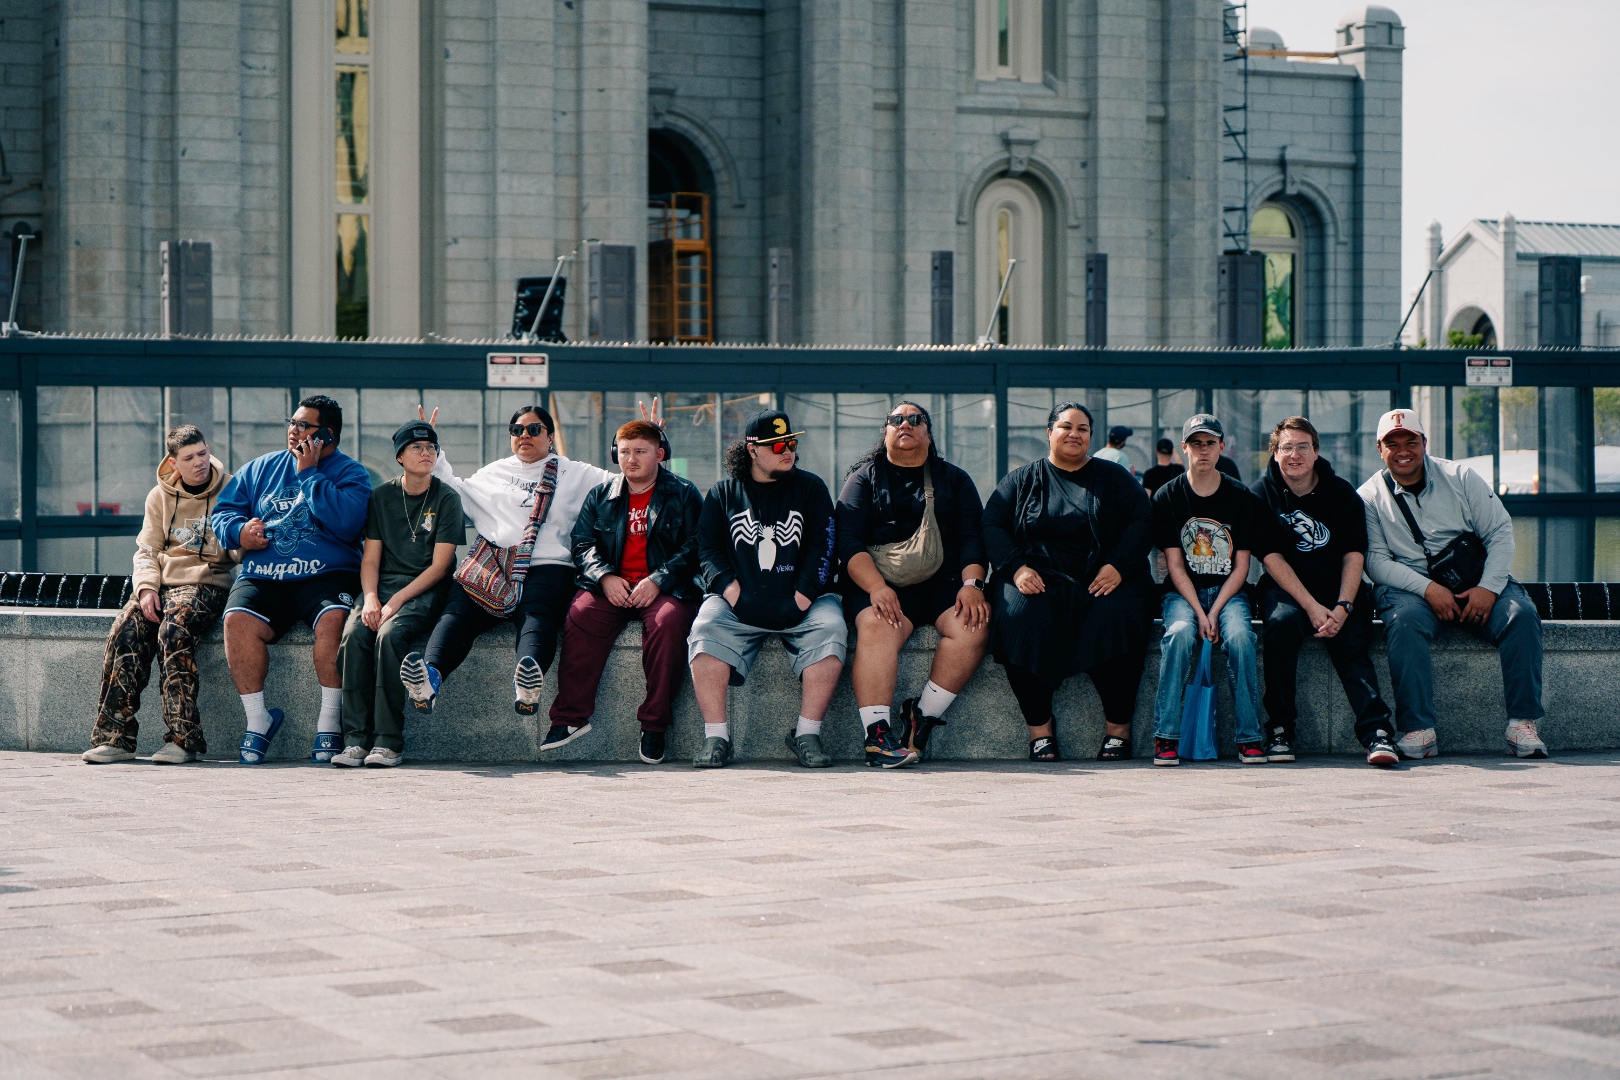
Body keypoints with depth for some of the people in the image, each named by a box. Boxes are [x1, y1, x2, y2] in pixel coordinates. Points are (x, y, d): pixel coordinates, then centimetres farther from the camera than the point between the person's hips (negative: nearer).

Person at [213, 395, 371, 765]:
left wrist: (309, 473, -8)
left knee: (335, 618, -35)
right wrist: (238, 531, -2)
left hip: (326, 575, -3)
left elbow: (348, 523, -13)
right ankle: (257, 719, -15)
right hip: (263, 578, 3)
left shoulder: (350, 473, 7)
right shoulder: (260, 468, 21)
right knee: (238, 619, -29)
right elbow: (223, 511, 21)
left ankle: (329, 721, -22)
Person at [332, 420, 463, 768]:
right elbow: (370, 558, 8)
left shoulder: (446, 499, 1)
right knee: (353, 635, -28)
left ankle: (388, 741, -31)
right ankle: (357, 739, -26)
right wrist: (370, 598, -12)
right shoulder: (381, 496, 11)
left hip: (424, 590, -3)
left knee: (389, 635, -33)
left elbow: (439, 566, -5)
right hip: (382, 584, 3)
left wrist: (396, 601, -16)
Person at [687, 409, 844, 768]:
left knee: (830, 628, -30)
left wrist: (805, 594, -10)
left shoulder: (810, 488, 13)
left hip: (799, 602, 0)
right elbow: (707, 545, 7)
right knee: (705, 630, -29)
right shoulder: (724, 491, 13)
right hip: (738, 603, 0)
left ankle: (807, 733, -24)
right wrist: (727, 585, -11)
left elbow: (822, 546, 4)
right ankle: (716, 736, -27)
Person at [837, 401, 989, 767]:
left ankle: (921, 716, -19)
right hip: (880, 583, -2)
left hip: (943, 582, 2)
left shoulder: (954, 479, 20)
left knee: (973, 627, -29)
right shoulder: (865, 478, 14)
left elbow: (972, 537, 9)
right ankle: (877, 734, -39)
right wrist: (876, 588, -17)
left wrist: (972, 584, -12)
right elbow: (848, 541, 1)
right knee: (877, 627, -35)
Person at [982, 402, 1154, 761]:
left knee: (1117, 618, -33)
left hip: (1102, 579, 0)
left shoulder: (1113, 478, 17)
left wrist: (1117, 565, -14)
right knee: (1019, 618, -33)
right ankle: (1039, 726, -25)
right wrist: (1016, 567, -12)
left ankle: (1119, 727, -22)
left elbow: (1141, 522, 4)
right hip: (1038, 579, 0)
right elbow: (991, 526, 7)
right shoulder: (1022, 480, 18)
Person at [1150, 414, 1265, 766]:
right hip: (1182, 592, -1)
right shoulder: (1167, 497, 1)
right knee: (1180, 632, -33)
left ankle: (1249, 737, -24)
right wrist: (1198, 613, -16)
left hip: (1227, 591, 1)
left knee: (1240, 636, -31)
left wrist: (1214, 612, -14)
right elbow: (1175, 564, -3)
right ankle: (1166, 737, -30)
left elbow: (1241, 566, 0)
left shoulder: (1242, 497, 2)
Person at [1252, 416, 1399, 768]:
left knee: (1350, 640, -27)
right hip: (1286, 588, -1)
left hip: (1338, 587, 1)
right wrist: (1311, 606, -20)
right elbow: (1271, 556, -9)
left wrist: (1342, 608, -20)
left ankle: (1377, 730, -40)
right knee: (1281, 621, -33)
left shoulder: (1342, 493, 2)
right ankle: (1280, 729, -26)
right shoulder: (1263, 494, -1)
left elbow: (1353, 554, -4)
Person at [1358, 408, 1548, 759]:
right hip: (1409, 585, -2)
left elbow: (1500, 532, 3)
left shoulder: (1460, 477, 7)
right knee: (1405, 622, -36)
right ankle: (1418, 731, -35)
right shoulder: (1369, 498, 4)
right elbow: (1375, 560, -5)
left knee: (1521, 615, -26)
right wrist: (1428, 588, -20)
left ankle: (1523, 724, -23)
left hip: (1475, 582, 2)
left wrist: (1489, 587, -14)